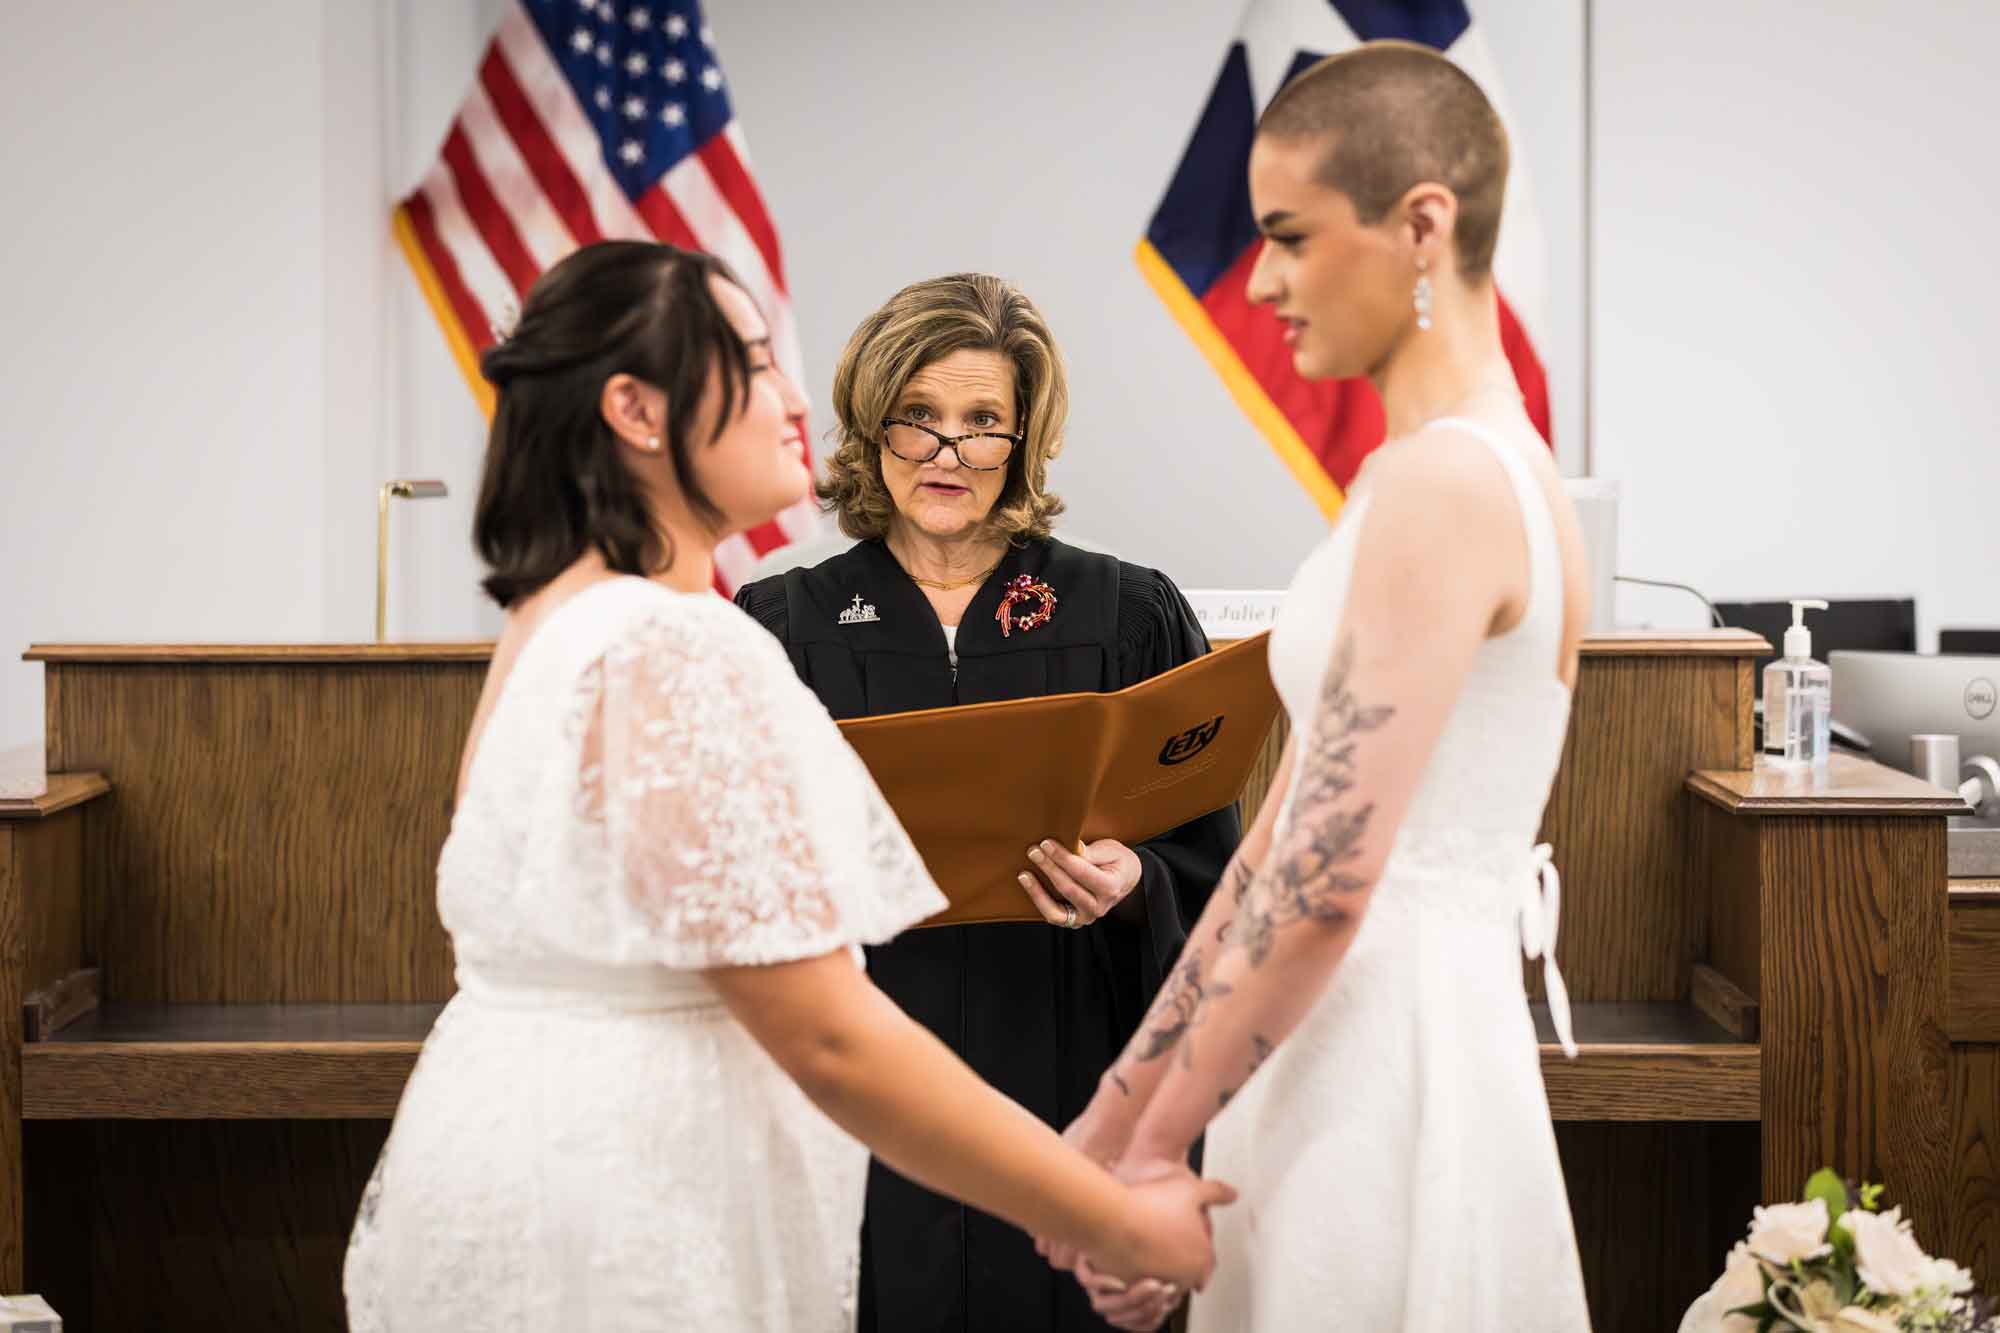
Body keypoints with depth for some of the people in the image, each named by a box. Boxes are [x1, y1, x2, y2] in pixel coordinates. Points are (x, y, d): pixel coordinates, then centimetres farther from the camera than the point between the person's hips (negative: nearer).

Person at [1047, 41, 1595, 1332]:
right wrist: (1120, 1104, 15)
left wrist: (1156, 1147, -10)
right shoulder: (1483, 466, 13)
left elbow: (1326, 884, -20)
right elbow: (1285, 835, 14)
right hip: (1352, 1055, 9)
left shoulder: (1442, 484, -16)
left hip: (1389, 1068, -9)